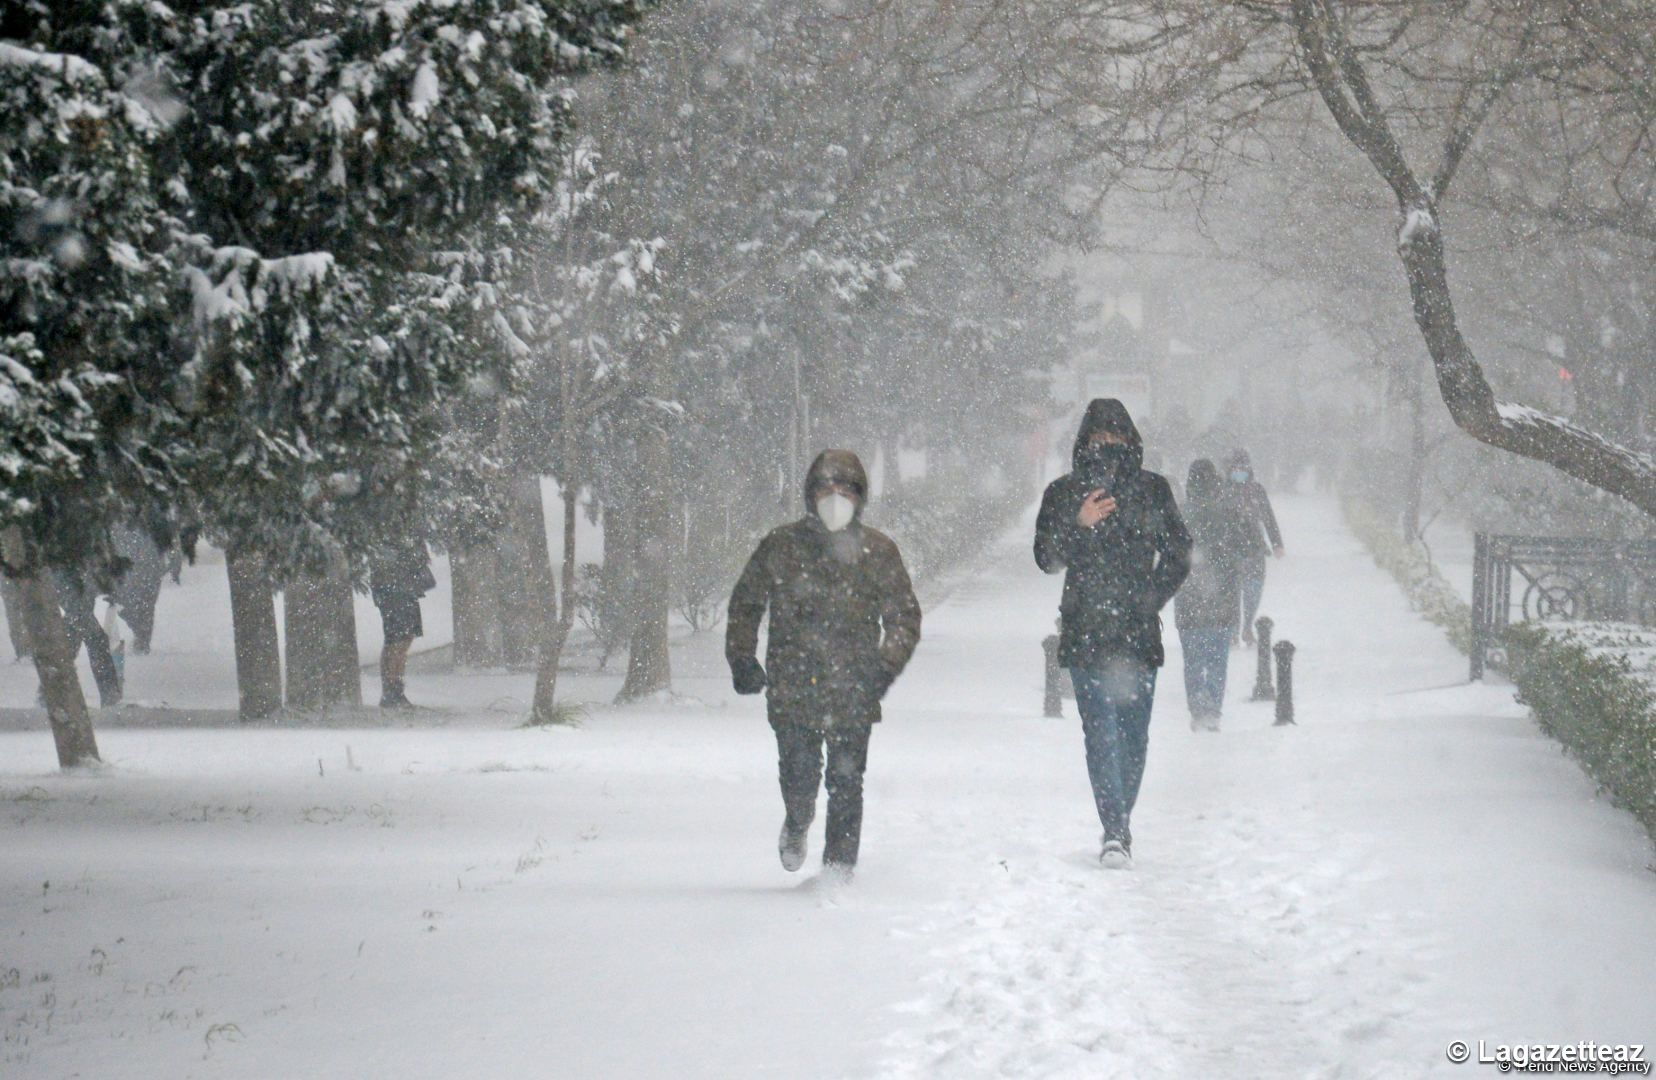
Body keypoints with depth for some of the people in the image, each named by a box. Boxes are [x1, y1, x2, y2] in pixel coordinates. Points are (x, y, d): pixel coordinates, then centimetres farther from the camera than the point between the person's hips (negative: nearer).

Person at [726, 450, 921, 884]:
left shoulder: (879, 552, 7)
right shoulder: (781, 547, 7)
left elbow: (905, 616, 11)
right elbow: (745, 604, 17)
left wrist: (886, 665, -4)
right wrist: (741, 657, 7)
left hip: (854, 690, 0)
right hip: (792, 689, 0)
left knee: (846, 780, -4)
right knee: (799, 775, -2)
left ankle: (838, 866, 6)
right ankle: (797, 823, 32)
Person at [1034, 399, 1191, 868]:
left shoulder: (1153, 490, 9)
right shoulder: (1065, 493, 7)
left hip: (1139, 634, 1)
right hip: (1085, 635, -1)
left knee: (1133, 733, -1)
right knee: (1101, 733, -4)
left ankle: (1119, 825, 1)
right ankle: (1115, 830, -3)